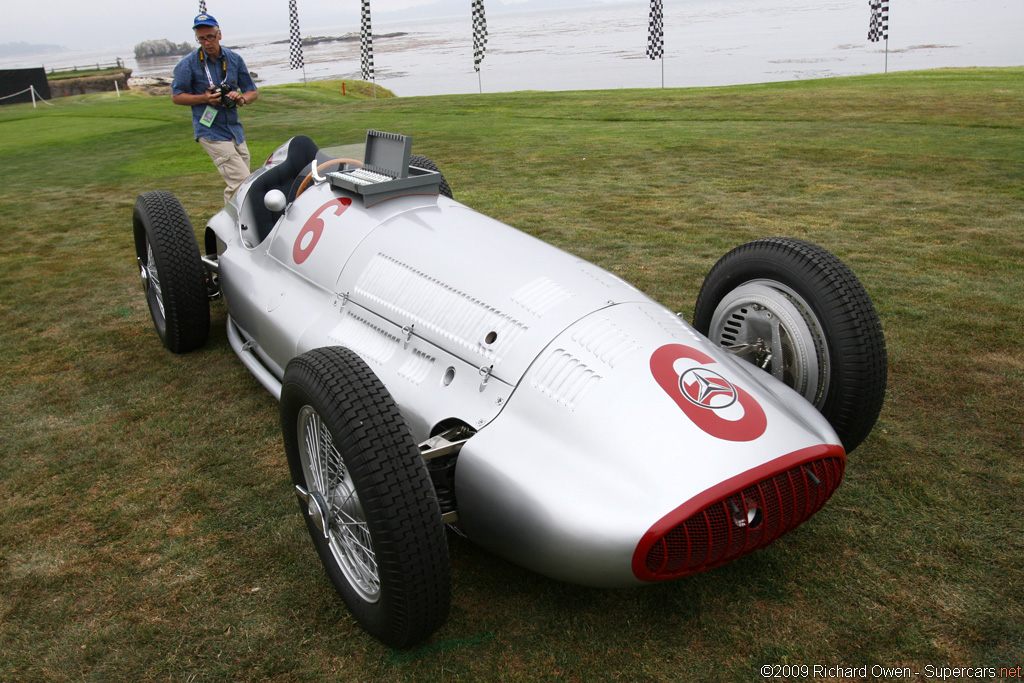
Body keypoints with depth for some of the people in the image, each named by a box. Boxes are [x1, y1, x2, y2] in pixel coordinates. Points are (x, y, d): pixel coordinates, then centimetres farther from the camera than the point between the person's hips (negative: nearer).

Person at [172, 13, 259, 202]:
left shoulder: (234, 59, 6)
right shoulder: (188, 64, -5)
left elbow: (252, 92, 11)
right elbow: (176, 96, 0)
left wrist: (241, 98, -13)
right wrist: (204, 98, -16)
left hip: (235, 129, 5)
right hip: (210, 131, -5)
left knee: (237, 185, 9)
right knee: (241, 181, -17)